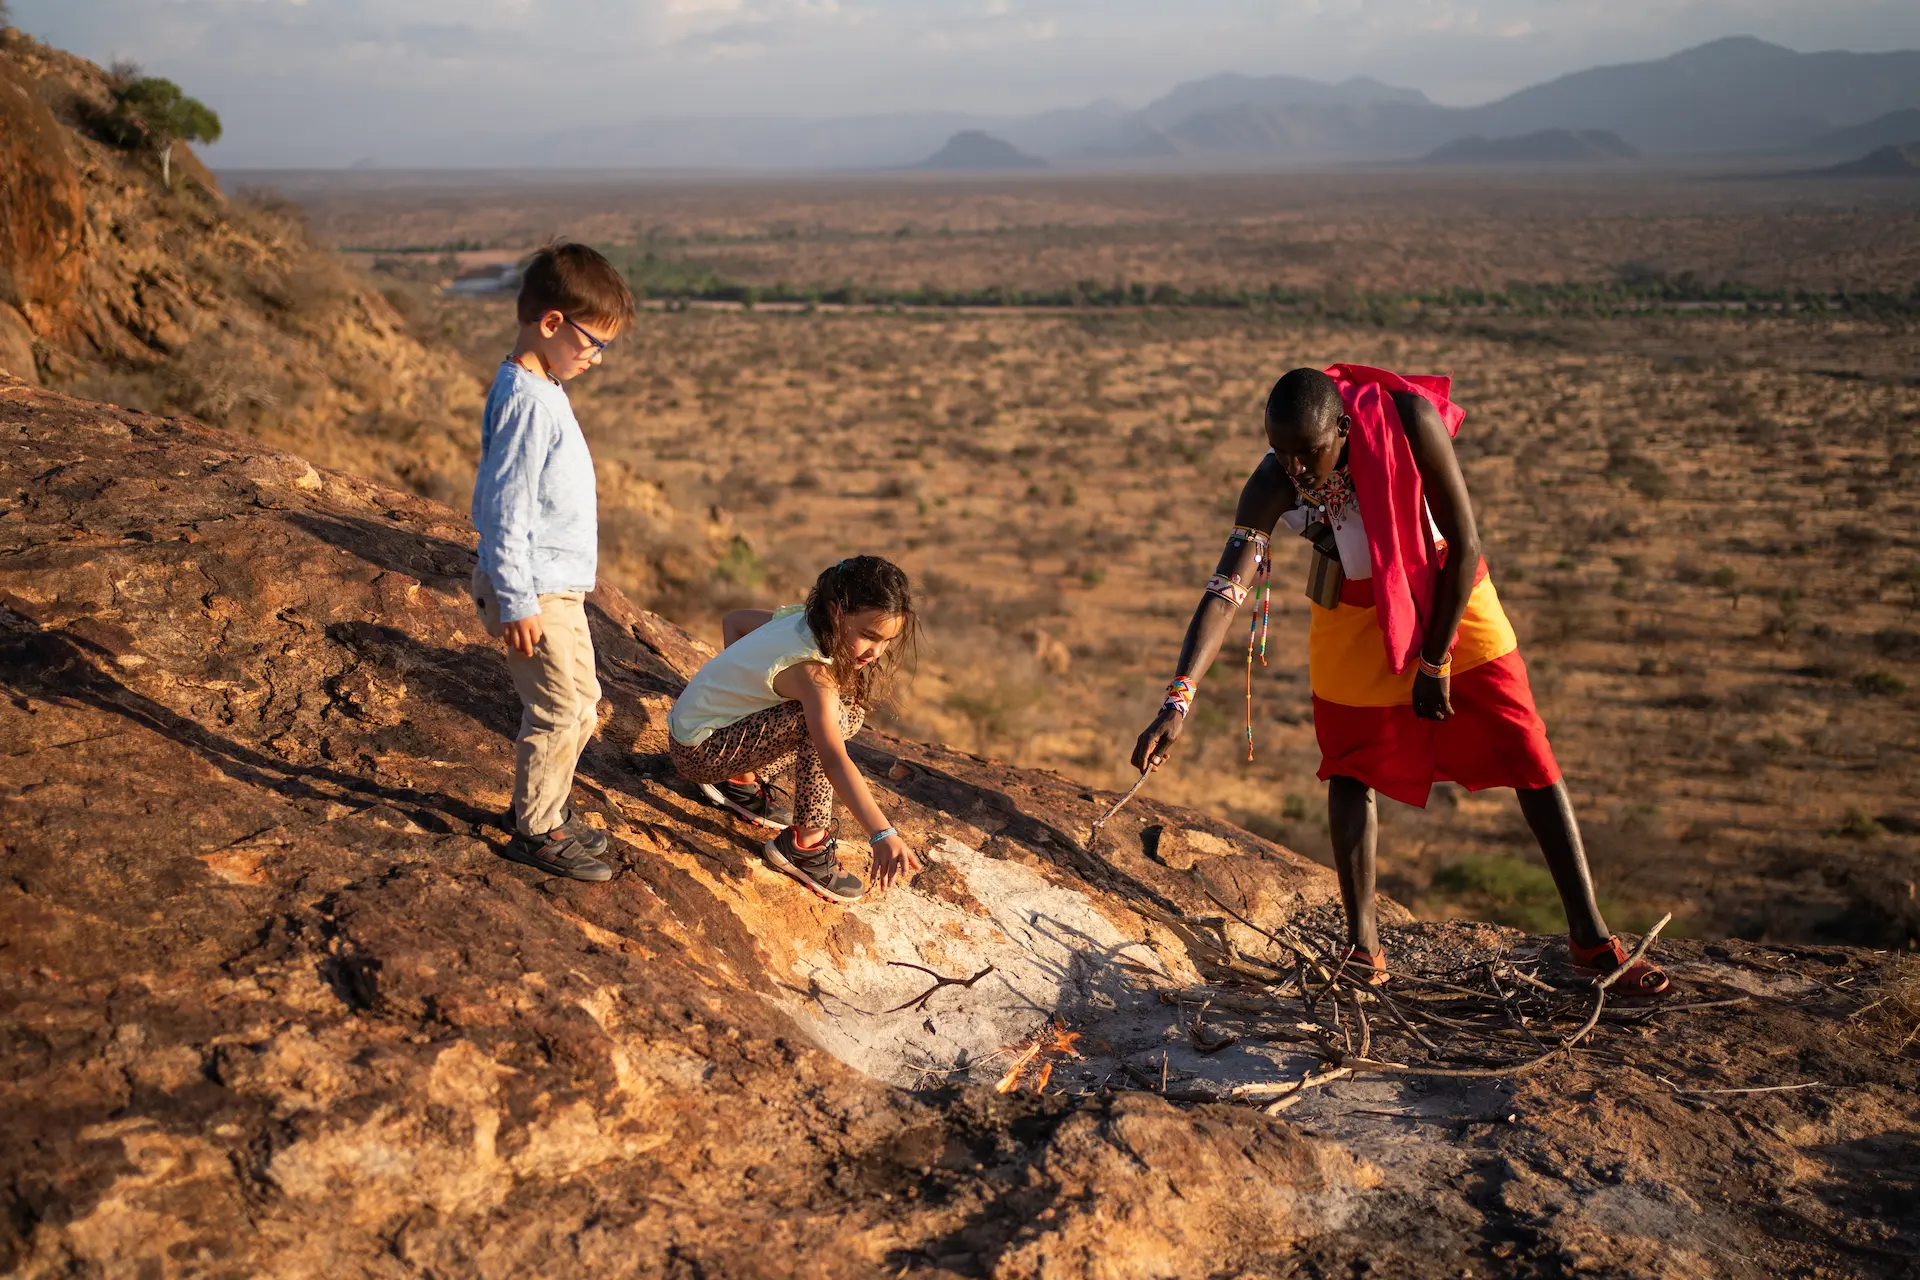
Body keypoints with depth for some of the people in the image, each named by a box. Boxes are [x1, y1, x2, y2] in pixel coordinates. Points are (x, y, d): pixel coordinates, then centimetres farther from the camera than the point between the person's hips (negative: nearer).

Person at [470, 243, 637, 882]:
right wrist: (516, 603, -22)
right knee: (559, 710, 0)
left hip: (558, 587, 10)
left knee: (581, 704, 19)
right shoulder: (525, 399, -22)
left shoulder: (544, 389, 10)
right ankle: (536, 831, 15)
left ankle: (549, 807, 34)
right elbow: (504, 509, -23)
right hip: (533, 594, -10)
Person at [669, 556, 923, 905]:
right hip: (697, 753, -9)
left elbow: (733, 620, 16)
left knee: (850, 710, 10)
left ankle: (740, 781, 17)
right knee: (831, 717, -27)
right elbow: (834, 761, -42)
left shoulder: (799, 618, -3)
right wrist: (883, 835, -50)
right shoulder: (811, 672, -30)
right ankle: (806, 844, -17)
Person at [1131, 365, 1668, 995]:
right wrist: (1179, 698, -46)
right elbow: (1226, 590, -33)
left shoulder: (1408, 420, -31)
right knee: (1351, 769, 1)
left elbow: (1464, 546, -22)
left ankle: (1591, 938, 6)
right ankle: (1362, 943, 14)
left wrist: (1435, 662, -18)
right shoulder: (1272, 485, -27)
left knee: (1529, 757, -2)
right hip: (1354, 614, 1)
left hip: (1447, 593, -1)